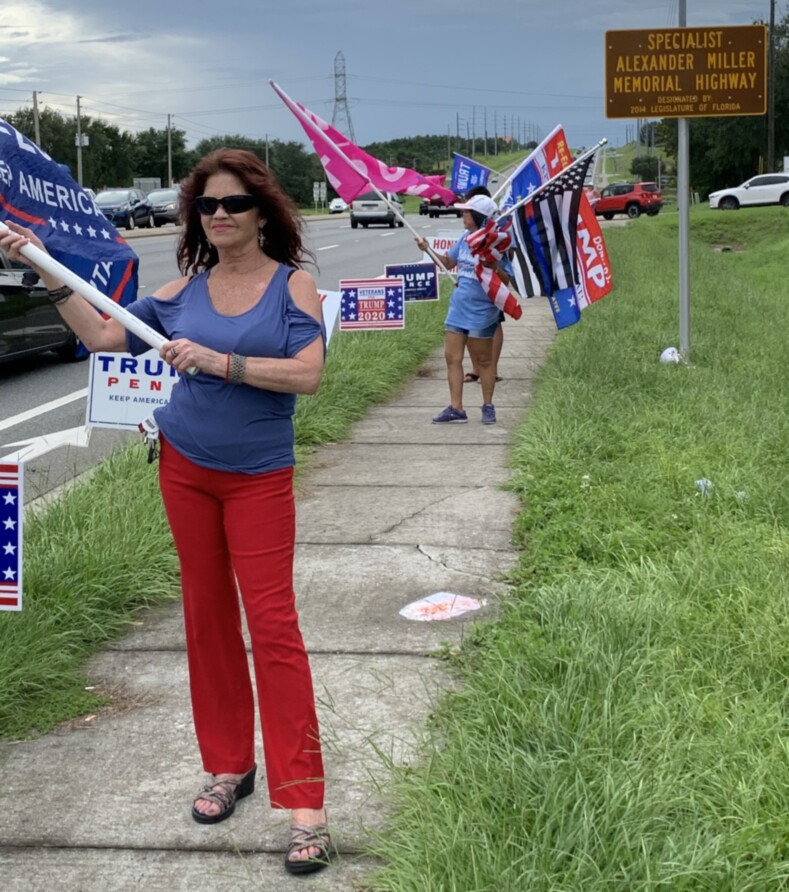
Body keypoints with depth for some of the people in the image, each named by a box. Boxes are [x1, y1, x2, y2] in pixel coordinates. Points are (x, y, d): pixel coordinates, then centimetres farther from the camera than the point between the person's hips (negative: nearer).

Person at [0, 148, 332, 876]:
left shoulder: (292, 284, -8)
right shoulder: (186, 288, 2)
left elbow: (307, 374, -20)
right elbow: (103, 336, 3)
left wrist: (217, 360, -25)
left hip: (259, 478, -4)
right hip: (186, 468, 4)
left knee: (271, 622, -8)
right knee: (207, 615, 10)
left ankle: (304, 802, -6)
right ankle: (228, 766, 24)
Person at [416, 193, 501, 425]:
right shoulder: (465, 238, 6)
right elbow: (448, 262, 19)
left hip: (481, 312, -7)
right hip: (458, 308, 7)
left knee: (483, 361, 7)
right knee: (452, 357, 5)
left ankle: (488, 406, 23)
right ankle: (456, 409, 10)